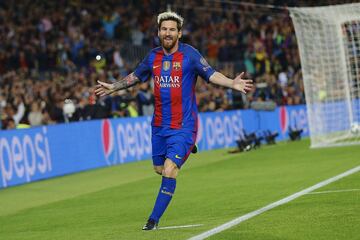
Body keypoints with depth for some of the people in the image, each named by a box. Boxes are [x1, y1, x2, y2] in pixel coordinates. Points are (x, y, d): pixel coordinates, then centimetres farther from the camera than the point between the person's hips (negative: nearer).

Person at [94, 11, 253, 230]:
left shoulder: (189, 54, -9)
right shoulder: (153, 56, 6)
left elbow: (211, 74, -15)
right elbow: (136, 76, 23)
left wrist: (232, 83, -32)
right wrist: (113, 87, 30)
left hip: (183, 125, -5)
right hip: (159, 124, 6)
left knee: (169, 170, -15)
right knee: (159, 169, 14)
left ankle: (154, 219, -7)